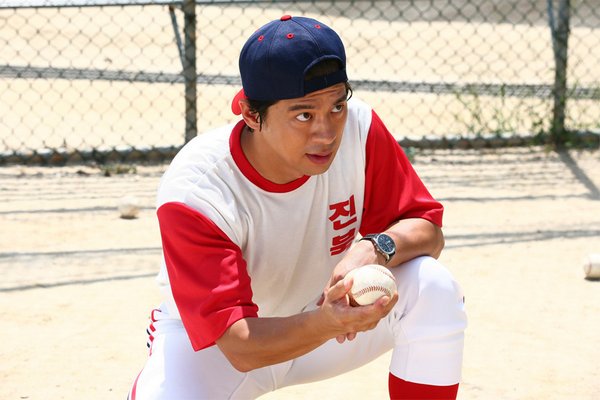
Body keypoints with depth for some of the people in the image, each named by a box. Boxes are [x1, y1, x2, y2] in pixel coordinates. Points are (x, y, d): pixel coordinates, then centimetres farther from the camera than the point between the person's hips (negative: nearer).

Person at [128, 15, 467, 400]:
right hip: (208, 344, -2)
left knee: (435, 286, -23)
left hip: (325, 307, 3)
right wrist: (328, 322, -56)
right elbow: (240, 347, -36)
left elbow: (428, 230, -12)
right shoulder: (194, 191, -32)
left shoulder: (357, 127, -22)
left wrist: (375, 247, -36)